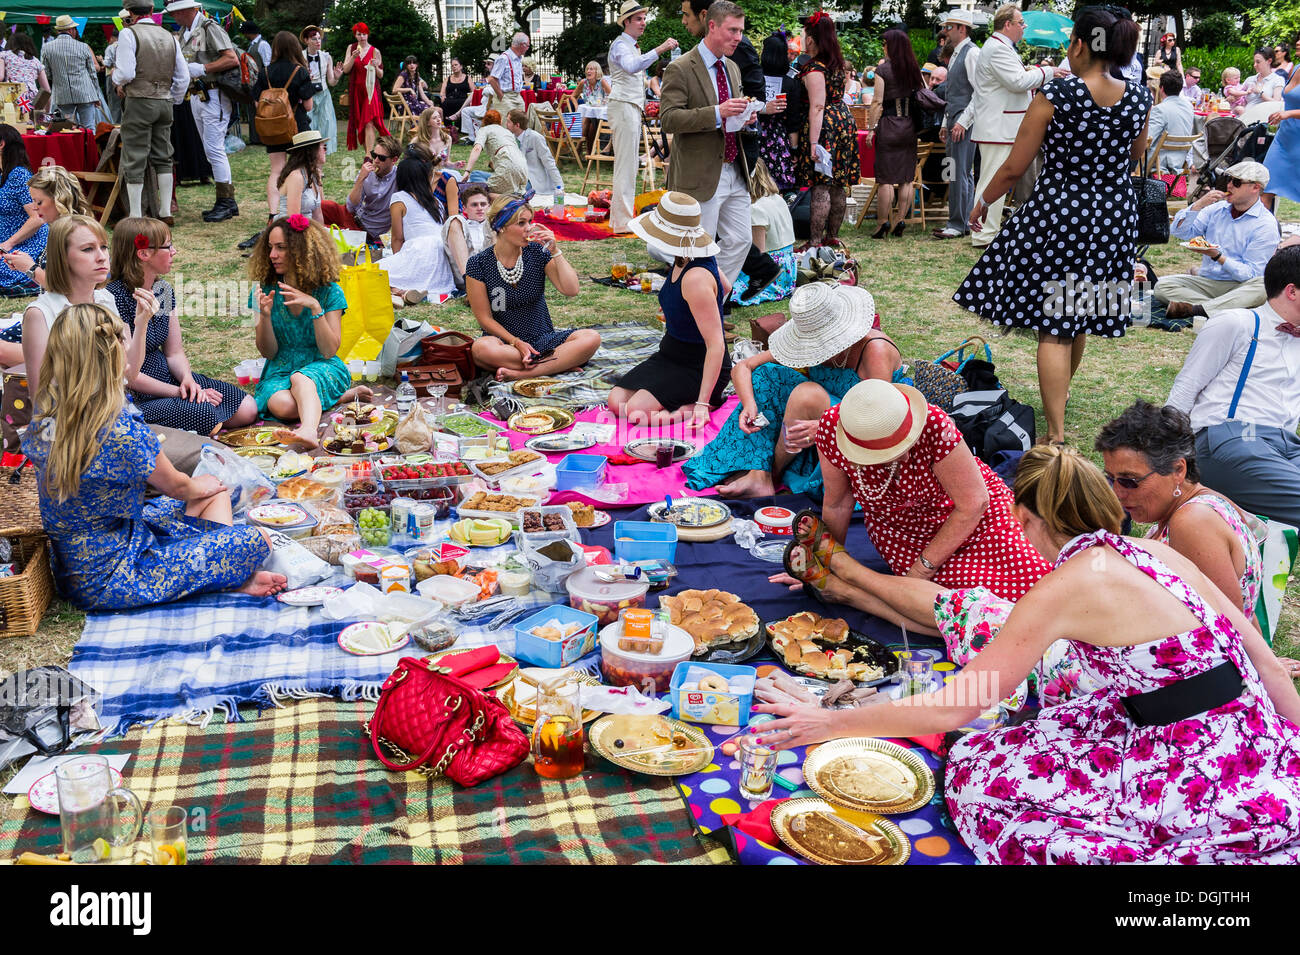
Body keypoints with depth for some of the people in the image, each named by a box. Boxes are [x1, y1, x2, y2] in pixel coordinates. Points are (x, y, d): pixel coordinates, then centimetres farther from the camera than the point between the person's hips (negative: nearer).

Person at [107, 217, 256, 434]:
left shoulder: (164, 290, 6)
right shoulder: (116, 298, -20)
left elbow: (175, 353, 10)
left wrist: (188, 379, -12)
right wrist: (178, 393, -16)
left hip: (168, 378, 8)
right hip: (136, 398, -8)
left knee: (247, 409, -2)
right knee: (207, 417, -28)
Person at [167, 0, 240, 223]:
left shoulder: (209, 28, -11)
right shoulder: (184, 32, 16)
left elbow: (232, 60, -20)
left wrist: (202, 68, -21)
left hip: (213, 95, -9)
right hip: (196, 96, 10)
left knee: (214, 149, -12)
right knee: (210, 150, 9)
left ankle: (226, 202, -8)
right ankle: (225, 202, 14)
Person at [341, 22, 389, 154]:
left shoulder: (374, 51, 3)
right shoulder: (351, 48, 10)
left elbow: (381, 75, 6)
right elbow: (345, 69, 2)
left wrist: (376, 67, -15)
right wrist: (353, 57, -13)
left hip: (370, 90, -3)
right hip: (356, 91, 4)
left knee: (369, 123, -16)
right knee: (359, 123, 6)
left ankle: (369, 155, -23)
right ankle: (368, 152, 18)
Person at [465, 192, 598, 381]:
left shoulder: (537, 252, 0)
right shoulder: (478, 264, -6)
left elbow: (571, 290, -8)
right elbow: (484, 318, -5)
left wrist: (554, 251, -15)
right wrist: (516, 343, -17)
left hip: (543, 339, 3)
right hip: (504, 340, -2)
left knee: (592, 338, -24)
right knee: (481, 349, -38)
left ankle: (519, 373, -27)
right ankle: (561, 363, -26)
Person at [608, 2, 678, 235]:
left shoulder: (631, 45, 20)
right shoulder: (620, 45, -12)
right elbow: (631, 66, -34)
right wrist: (659, 50, -43)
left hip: (632, 107, 10)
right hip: (623, 106, -10)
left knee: (630, 164, 12)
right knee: (626, 164, -12)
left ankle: (620, 216, 18)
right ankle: (623, 222, -13)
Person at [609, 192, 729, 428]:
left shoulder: (696, 278, -30)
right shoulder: (684, 261, -2)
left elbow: (716, 344, -31)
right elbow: (725, 286, 20)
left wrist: (701, 403, -33)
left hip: (700, 368, -9)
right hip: (670, 356, 9)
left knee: (636, 412, -24)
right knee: (616, 401, -5)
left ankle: (709, 402, -8)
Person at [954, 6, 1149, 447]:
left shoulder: (1056, 94, -14)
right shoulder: (1139, 98, 0)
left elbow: (1013, 168, -10)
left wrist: (982, 202, 5)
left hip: (1058, 213, -5)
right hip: (1115, 218, 5)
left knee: (1052, 326, -2)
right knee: (1079, 315, 23)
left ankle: (1057, 433, -7)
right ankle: (1059, 392, 45)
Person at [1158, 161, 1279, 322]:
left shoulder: (1266, 224, -5)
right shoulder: (1216, 209, 10)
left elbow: (1250, 274, -12)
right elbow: (1178, 232, 3)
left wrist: (1218, 256, -24)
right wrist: (1198, 205, -9)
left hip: (1239, 286, -4)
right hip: (1207, 282, 4)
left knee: (1263, 287, -37)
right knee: (1162, 285, -19)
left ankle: (1196, 308, -46)